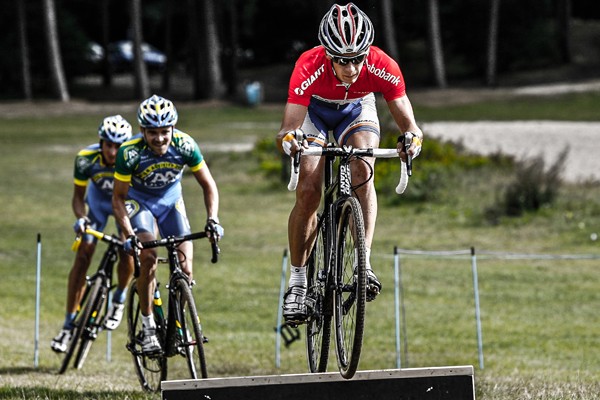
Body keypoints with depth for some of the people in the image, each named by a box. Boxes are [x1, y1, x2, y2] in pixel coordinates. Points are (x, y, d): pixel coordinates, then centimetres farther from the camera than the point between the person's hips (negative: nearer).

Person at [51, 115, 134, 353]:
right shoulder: (86, 159, -29)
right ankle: (69, 324, -6)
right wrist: (80, 218, -35)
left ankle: (119, 299, 8)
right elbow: (78, 196, -15)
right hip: (99, 199, 1)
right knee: (83, 255, -11)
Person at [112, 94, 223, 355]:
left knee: (185, 268, -12)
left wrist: (212, 220, -27)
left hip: (170, 201, 2)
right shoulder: (130, 152, -30)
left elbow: (208, 185, -12)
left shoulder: (185, 146, -25)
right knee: (148, 257, -27)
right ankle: (148, 326, -16)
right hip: (139, 201, -2)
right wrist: (129, 234, -33)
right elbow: (118, 198, -20)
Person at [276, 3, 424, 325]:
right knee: (308, 193, -14)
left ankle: (363, 263, -25)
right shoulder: (309, 67, -39)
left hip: (357, 109, 1)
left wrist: (412, 139, -56)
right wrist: (289, 139, -66)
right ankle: (297, 280, 1)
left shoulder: (382, 67, -35)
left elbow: (408, 123, -33)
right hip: (314, 109, -1)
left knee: (361, 170, -27)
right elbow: (286, 131, -43)